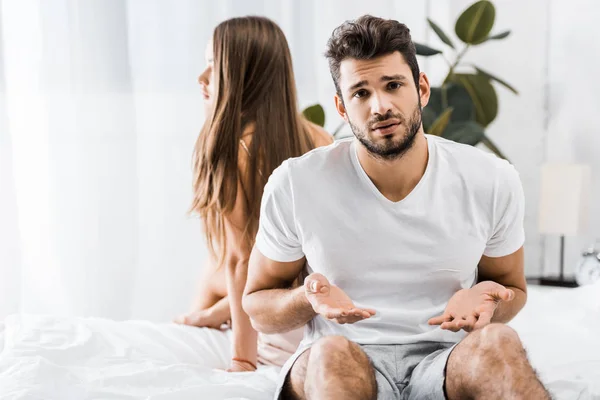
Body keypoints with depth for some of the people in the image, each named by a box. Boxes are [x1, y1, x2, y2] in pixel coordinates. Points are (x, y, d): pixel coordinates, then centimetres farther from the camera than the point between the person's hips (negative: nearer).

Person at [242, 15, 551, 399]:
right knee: (333, 354, -37)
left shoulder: (493, 181, -2)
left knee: (498, 343, -32)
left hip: (447, 361, 2)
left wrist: (484, 298, -11)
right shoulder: (295, 186, -6)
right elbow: (257, 304, 6)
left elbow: (512, 288, 15)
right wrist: (309, 299, -18)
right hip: (342, 366, -1)